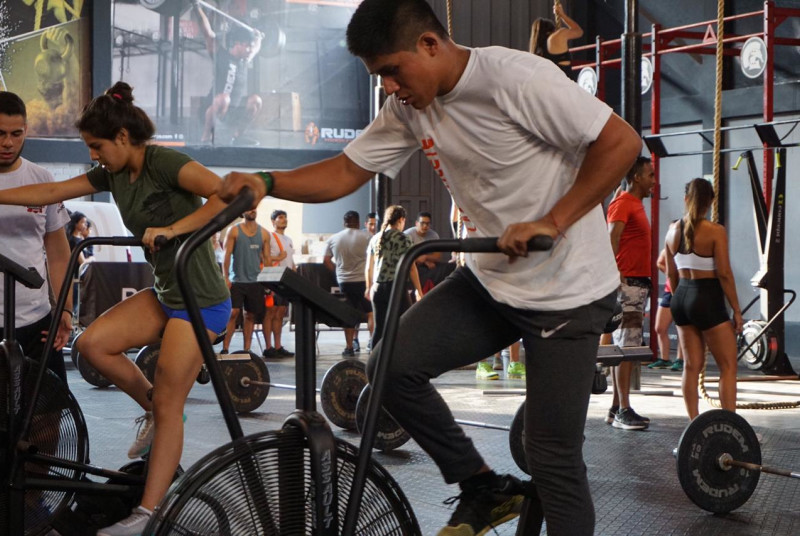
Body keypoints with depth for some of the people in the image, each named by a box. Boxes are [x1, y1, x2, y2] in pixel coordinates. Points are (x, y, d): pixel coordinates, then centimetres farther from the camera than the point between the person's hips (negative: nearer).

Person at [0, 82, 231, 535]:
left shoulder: (164, 162, -18)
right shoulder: (113, 173, 7)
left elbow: (228, 196, -28)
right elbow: (52, 193, 8)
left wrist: (172, 229, -28)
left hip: (201, 299, -8)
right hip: (166, 293, 8)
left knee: (168, 406, -4)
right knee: (93, 343, -5)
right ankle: (152, 409, 15)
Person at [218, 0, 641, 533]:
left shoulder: (514, 78, -22)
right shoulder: (409, 107, 0)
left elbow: (623, 142, -21)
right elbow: (344, 172, 1)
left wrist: (552, 223, -25)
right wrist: (266, 182, -15)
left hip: (568, 290, -7)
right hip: (489, 278, 7)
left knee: (553, 456, -3)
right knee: (393, 365, -8)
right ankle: (484, 488, 11)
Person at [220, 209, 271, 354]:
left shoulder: (264, 233, 8)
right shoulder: (234, 231, 0)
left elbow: (266, 258, 10)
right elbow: (227, 255, -3)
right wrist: (225, 277, -11)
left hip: (255, 281, 3)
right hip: (236, 280, -3)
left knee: (250, 315, 6)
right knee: (233, 312, -11)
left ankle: (247, 349, 13)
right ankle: (225, 348, -6)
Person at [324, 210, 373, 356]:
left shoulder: (333, 239, 6)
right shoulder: (366, 237, -5)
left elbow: (326, 260, 10)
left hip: (344, 282, 3)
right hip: (363, 280, -3)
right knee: (371, 313, 2)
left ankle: (349, 347, 12)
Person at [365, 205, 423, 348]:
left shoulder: (375, 238, 10)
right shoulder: (403, 238, -6)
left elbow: (369, 267, 16)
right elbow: (411, 268, -9)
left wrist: (369, 288, 29)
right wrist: (419, 291, -4)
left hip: (377, 287, 5)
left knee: (379, 327, 7)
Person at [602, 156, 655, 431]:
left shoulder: (637, 204, 21)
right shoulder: (623, 204, -9)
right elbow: (612, 239, -20)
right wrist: (615, 274, -31)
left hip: (638, 283, 10)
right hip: (627, 282, -10)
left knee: (624, 347, 10)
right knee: (626, 347, -10)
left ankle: (616, 408, 14)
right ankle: (623, 410, -10)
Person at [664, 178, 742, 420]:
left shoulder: (673, 230, 5)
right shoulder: (715, 231, -12)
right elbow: (724, 274, -14)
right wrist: (737, 310, -7)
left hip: (681, 298, 6)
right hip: (708, 300, -6)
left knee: (692, 365, 11)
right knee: (728, 366, 2)